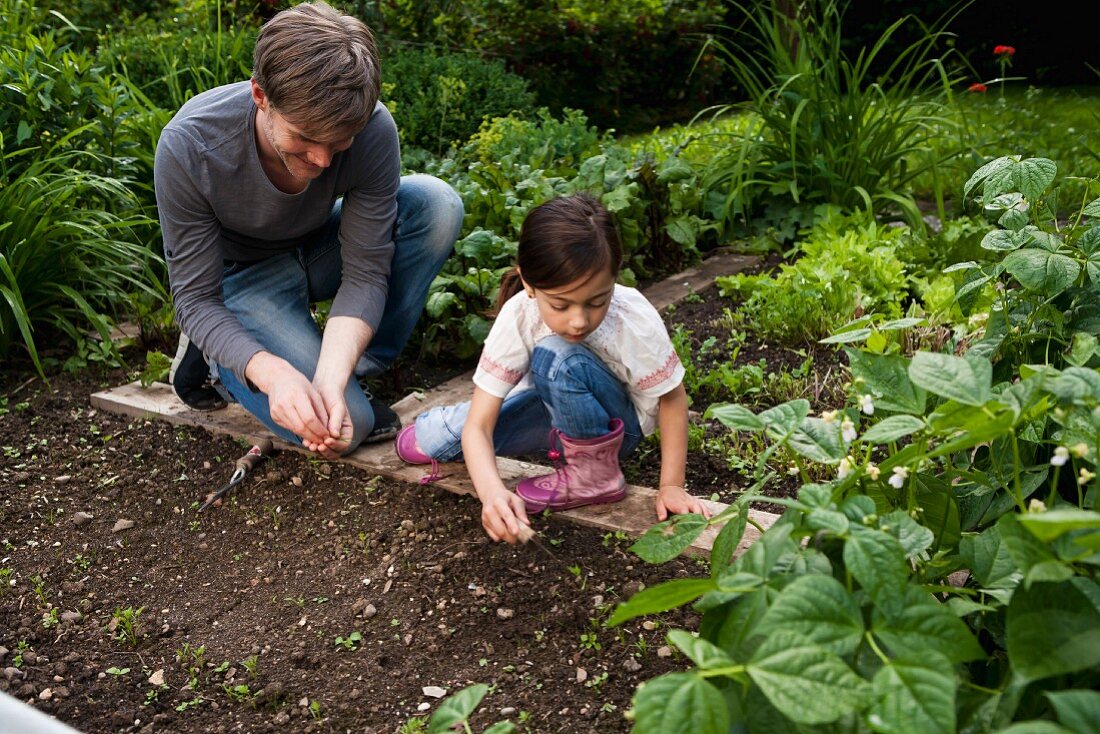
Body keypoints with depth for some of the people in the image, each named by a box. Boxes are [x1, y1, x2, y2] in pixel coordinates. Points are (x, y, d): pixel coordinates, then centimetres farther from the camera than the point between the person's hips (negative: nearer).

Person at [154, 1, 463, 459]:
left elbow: (365, 271, -22)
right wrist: (272, 373, -44)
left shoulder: (373, 130, -28)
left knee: (436, 203, -23)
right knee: (351, 423, -23)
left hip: (318, 250, 4)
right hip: (242, 276, -3)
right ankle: (213, 354, 5)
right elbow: (194, 298, -25)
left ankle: (359, 370, -10)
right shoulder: (188, 145, -33)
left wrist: (331, 380, -38)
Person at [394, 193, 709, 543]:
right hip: (556, 407, 2)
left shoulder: (635, 320, -33)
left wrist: (671, 486, -20)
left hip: (617, 423, -2)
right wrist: (492, 491, -48)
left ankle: (595, 474, -15)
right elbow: (478, 426, -30)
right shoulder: (517, 317, -29)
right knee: (434, 440, -16)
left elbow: (672, 398, -16)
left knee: (557, 357, -34)